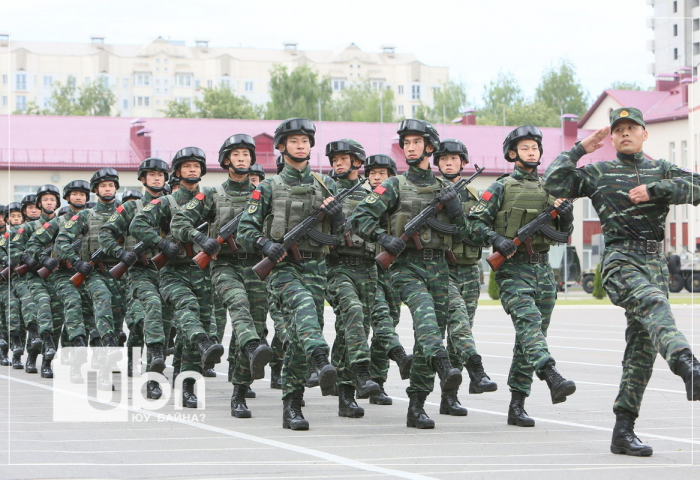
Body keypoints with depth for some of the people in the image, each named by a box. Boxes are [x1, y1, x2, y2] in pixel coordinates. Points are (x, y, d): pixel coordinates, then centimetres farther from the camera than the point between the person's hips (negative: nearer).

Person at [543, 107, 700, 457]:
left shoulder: (661, 170, 18)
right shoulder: (598, 174, 11)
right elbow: (554, 182, 0)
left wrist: (653, 190, -9)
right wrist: (580, 149, 5)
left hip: (655, 261, 4)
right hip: (620, 259, -4)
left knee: (643, 347, 1)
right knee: (653, 302, -34)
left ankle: (623, 431, 4)